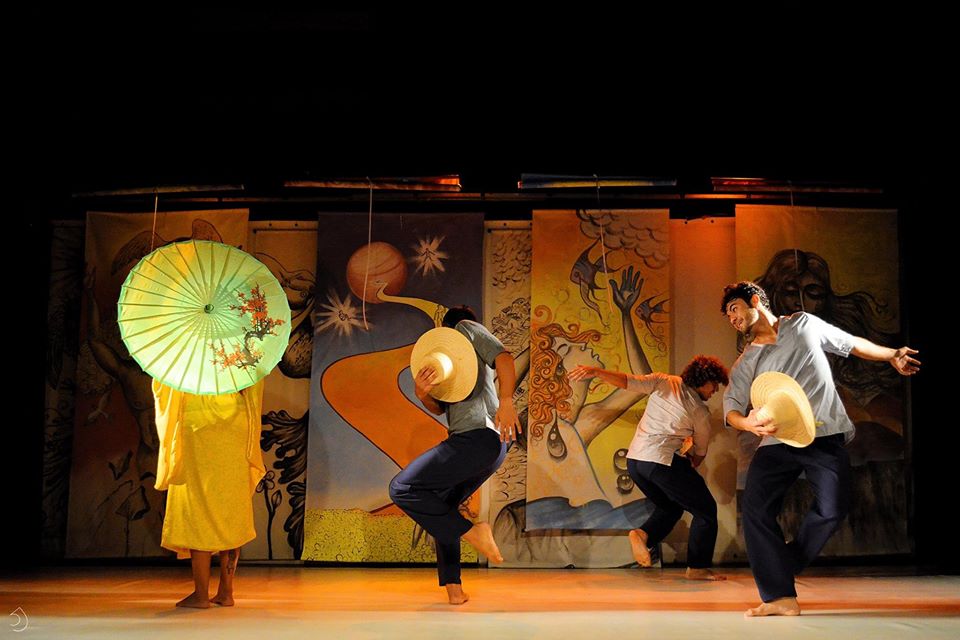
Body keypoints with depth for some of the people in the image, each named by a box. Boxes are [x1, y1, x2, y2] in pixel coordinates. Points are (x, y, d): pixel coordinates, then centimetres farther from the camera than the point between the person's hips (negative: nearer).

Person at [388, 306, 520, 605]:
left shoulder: (467, 328, 8)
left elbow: (503, 356, -9)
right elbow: (439, 408, 17)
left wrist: (506, 401, -25)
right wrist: (422, 392, -6)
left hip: (476, 437, -10)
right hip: (489, 446, 10)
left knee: (402, 488, -11)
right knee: (439, 507, 20)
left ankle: (471, 532, -15)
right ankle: (453, 586, 15)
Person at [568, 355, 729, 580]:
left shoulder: (664, 383, 7)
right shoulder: (701, 412, 2)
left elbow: (629, 381, -8)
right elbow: (700, 452, 14)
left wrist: (595, 372, -13)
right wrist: (691, 466, 34)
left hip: (634, 459, 6)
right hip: (663, 460, -6)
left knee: (670, 506, 26)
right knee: (706, 509, 12)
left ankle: (643, 534, 0)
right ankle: (698, 567, 10)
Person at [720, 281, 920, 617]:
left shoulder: (804, 324, 15)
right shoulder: (746, 364, 14)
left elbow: (851, 343, 25)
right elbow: (731, 404, 1)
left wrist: (892, 356, 28)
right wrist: (748, 422, -21)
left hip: (825, 434, -1)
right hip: (778, 440, 2)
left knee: (832, 507, -18)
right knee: (755, 506, -15)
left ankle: (784, 566, 5)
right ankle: (781, 596, -13)